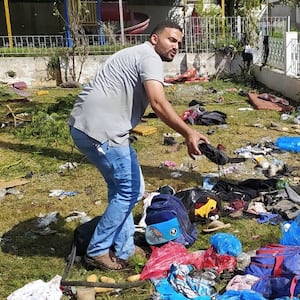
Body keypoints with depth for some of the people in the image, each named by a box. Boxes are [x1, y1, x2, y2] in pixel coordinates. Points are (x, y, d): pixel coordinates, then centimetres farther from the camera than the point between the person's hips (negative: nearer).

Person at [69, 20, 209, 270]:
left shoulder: (137, 56, 25)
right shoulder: (149, 57, -7)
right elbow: (158, 103, -24)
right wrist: (188, 133, -30)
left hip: (89, 126, 11)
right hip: (99, 129, -11)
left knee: (122, 187, 18)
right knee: (129, 190, 0)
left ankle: (123, 249, 29)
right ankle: (98, 250, 12)